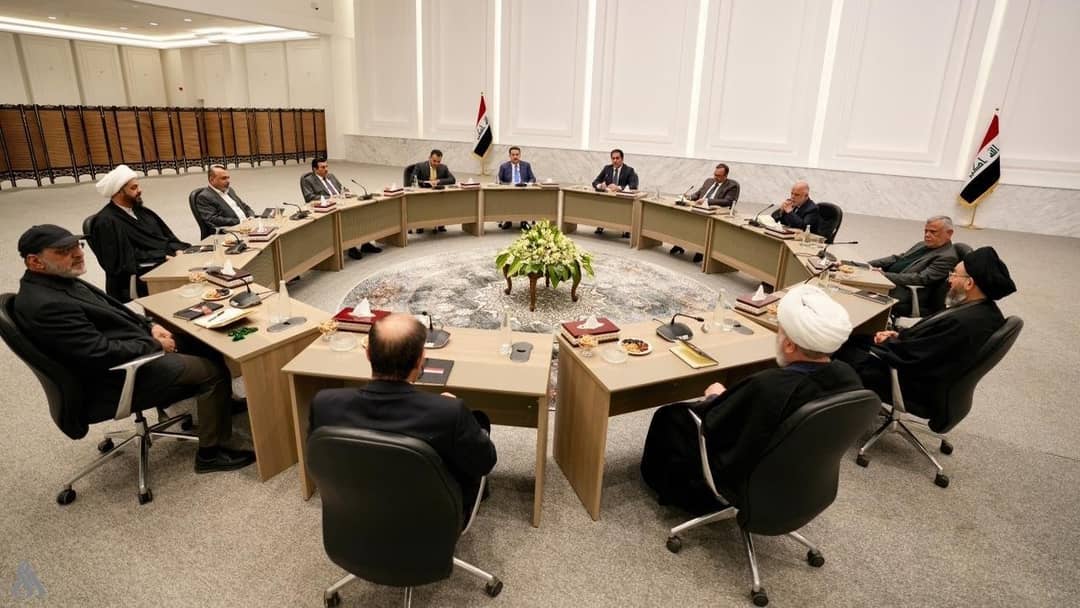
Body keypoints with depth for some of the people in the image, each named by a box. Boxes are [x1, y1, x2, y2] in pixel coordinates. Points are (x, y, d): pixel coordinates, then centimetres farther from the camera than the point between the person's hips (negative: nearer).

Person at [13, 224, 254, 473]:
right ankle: (210, 453, 0)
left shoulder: (60, 280, 4)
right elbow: (102, 353, -27)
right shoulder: (45, 306, -26)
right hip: (117, 381, -10)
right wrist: (155, 345, -16)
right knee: (213, 371, -12)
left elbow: (112, 309, 16)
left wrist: (149, 326, 2)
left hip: (132, 349, 10)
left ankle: (219, 404, 28)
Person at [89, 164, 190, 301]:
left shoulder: (139, 210, 16)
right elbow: (126, 261, -14)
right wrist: (163, 258, -16)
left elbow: (166, 234, 15)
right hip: (146, 277, -8)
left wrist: (177, 250, -6)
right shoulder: (106, 222, -8)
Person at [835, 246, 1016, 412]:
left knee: (843, 351, -2)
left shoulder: (963, 324, -31)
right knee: (854, 340, 12)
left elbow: (911, 357, -26)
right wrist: (899, 336, 0)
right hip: (925, 366, 9)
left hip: (915, 387, -9)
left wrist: (888, 342, -7)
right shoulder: (985, 309, -1)